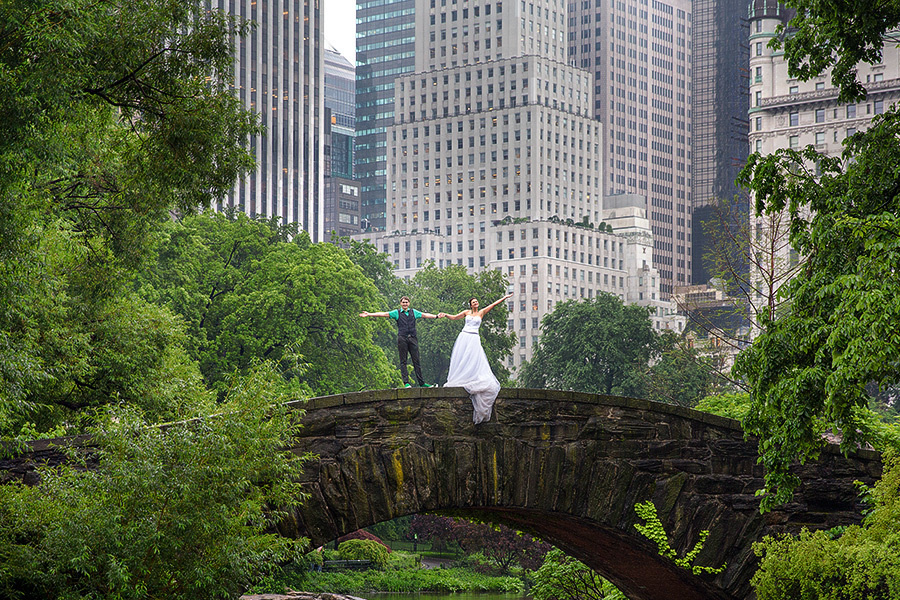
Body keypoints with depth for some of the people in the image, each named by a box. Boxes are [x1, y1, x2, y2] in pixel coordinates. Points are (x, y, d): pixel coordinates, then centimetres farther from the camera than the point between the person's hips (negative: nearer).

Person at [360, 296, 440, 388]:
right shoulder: (397, 313, 10)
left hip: (412, 338, 2)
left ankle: (421, 383, 2)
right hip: (402, 338, -2)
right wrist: (369, 314, 0)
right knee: (403, 361, -3)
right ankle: (406, 383, -4)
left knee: (416, 361, 1)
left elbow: (424, 315, 19)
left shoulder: (414, 312, 18)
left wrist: (436, 316, 12)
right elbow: (384, 314, 6)